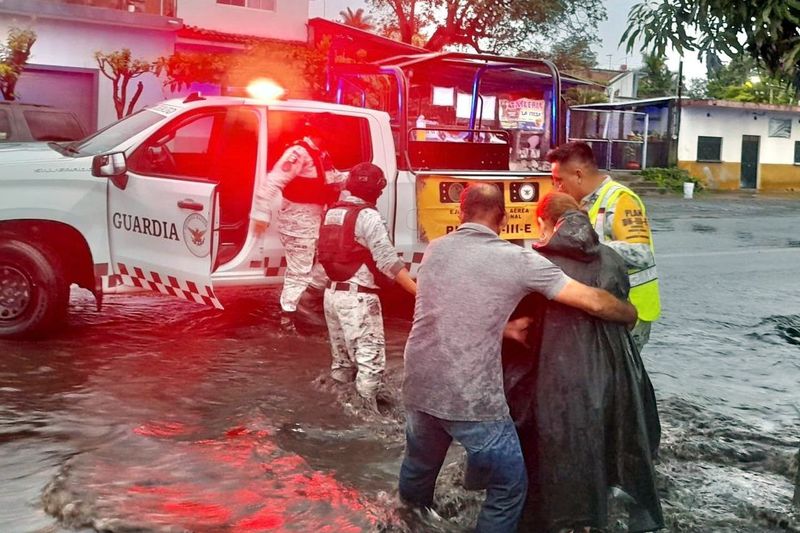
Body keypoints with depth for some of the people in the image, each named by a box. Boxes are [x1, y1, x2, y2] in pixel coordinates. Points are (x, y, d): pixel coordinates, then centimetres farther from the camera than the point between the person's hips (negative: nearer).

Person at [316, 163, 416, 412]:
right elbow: (388, 260, -22)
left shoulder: (332, 213, 11)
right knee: (370, 361, -5)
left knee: (342, 359, 19)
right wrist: (418, 291, -25)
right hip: (358, 298, -9)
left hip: (333, 293, 9)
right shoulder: (367, 216, -14)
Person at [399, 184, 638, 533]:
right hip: (472, 400, -6)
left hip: (418, 388, 6)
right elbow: (594, 302, -3)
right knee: (509, 487, 13)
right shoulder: (518, 260, -6)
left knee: (419, 465, 30)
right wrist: (632, 314, 15)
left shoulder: (435, 250, 9)